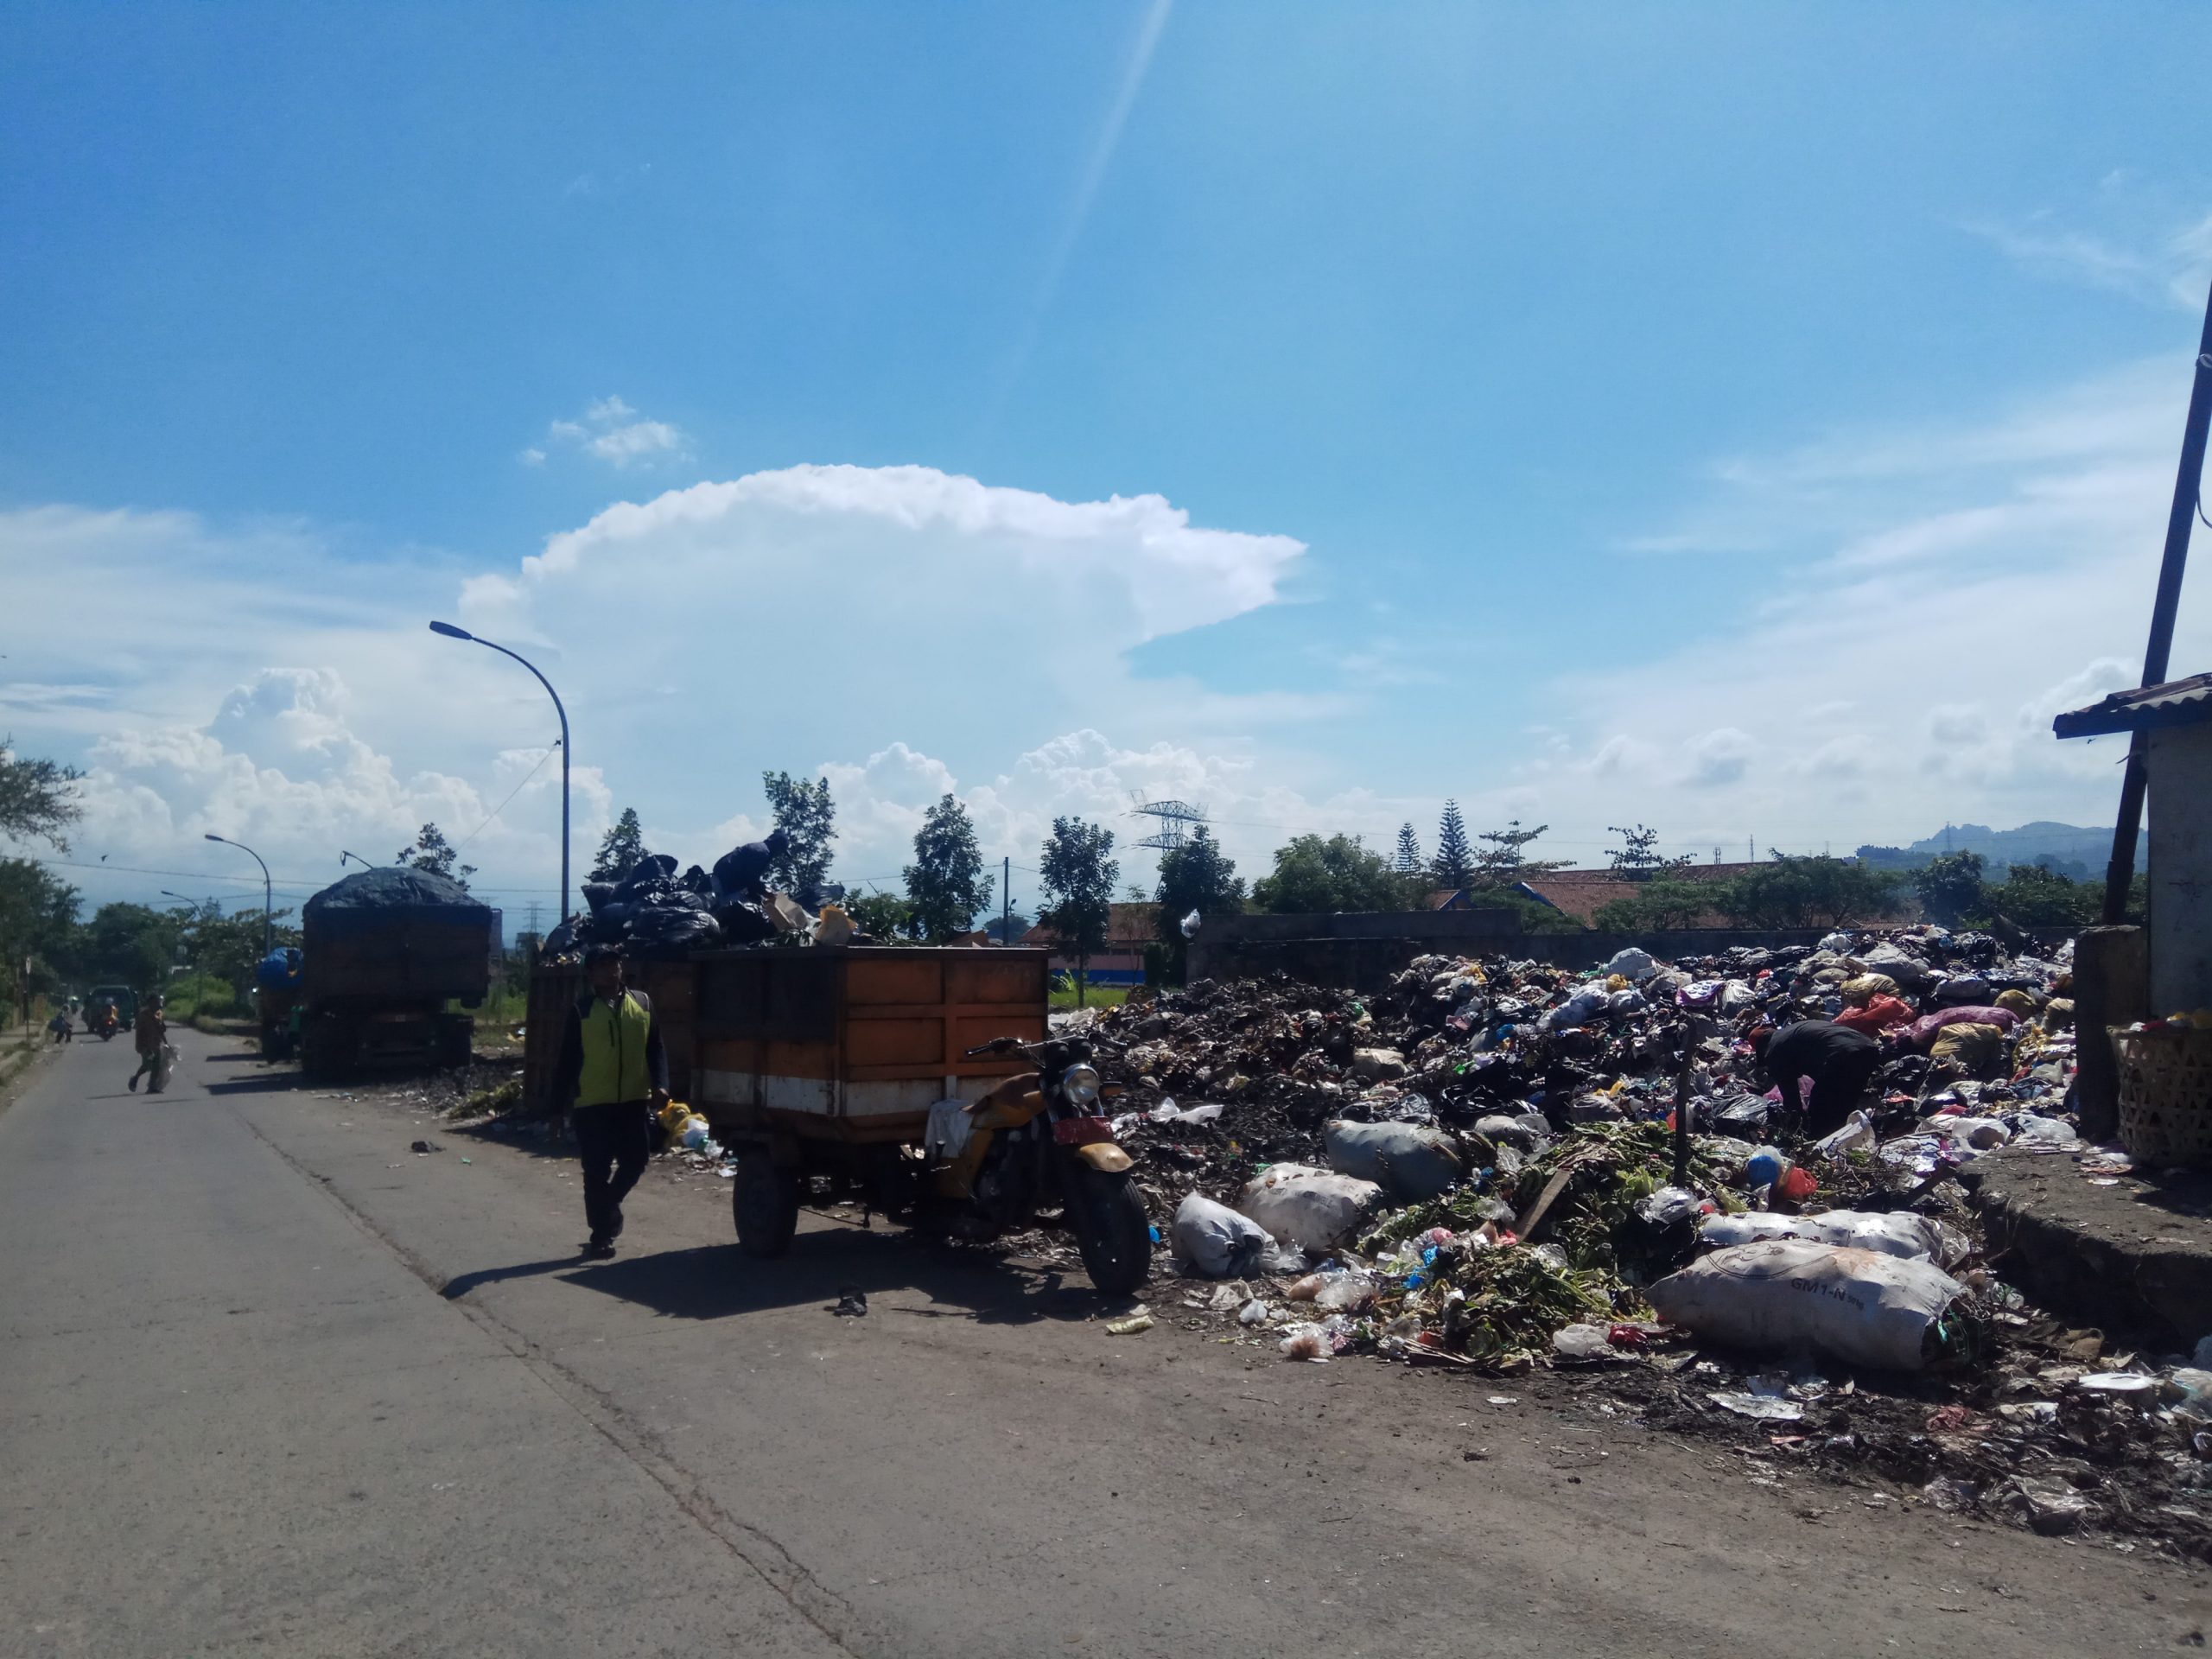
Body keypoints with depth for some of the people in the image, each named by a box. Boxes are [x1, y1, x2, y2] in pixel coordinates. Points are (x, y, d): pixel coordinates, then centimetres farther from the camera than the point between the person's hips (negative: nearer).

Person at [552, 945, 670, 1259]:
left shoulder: (643, 1003, 6)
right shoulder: (582, 1010, -2)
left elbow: (655, 1048, 8)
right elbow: (568, 1058, 1)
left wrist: (660, 1085, -6)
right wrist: (562, 1100, -2)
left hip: (634, 1100, 3)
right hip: (592, 1104, -3)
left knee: (636, 1160, 8)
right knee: (597, 1172, 2)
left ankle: (609, 1204, 36)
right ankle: (600, 1234, 13)